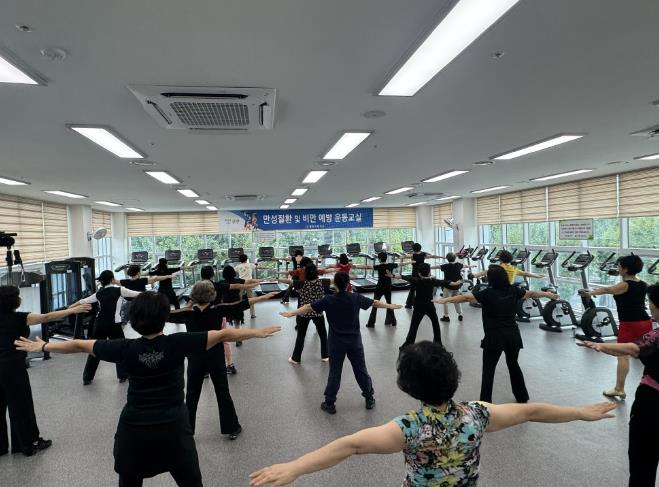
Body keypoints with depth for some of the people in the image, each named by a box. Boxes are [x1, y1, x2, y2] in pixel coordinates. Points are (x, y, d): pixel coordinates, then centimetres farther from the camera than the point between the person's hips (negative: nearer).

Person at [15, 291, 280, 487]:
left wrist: (42, 346, 16)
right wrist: (258, 332, -3)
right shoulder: (177, 343, -14)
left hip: (133, 429, 2)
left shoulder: (126, 348, -9)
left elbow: (79, 345, 2)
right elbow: (223, 335, -12)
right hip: (173, 427, -2)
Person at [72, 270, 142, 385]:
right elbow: (135, 294, 1)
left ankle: (87, 378, 22)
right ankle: (123, 375, 18)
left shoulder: (99, 293, 6)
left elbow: (83, 301, 17)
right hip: (114, 325, -4)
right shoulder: (119, 290, -7)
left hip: (99, 324, 4)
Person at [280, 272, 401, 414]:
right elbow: (374, 303, 7)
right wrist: (390, 306, 23)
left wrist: (292, 313, 5)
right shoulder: (356, 298, -7)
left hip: (337, 342, -2)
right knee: (361, 370, 15)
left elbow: (308, 307, -7)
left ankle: (329, 404, 17)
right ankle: (370, 399, 28)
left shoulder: (328, 300, -13)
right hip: (354, 341, 2)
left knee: (334, 373, 8)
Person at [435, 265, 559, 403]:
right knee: (513, 364, 25)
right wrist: (549, 294, 37)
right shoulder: (514, 291, 1)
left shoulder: (487, 293, -13)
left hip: (494, 337, -5)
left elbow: (465, 297, -15)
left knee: (488, 370, 4)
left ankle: (485, 402, 3)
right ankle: (522, 396, 38)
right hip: (513, 335, 5)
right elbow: (532, 293, 19)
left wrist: (445, 300, -9)